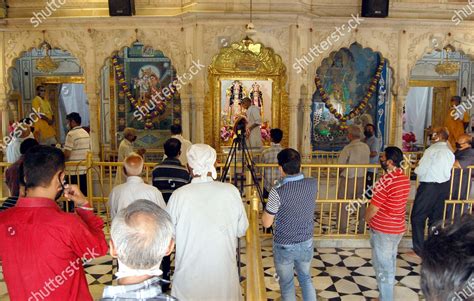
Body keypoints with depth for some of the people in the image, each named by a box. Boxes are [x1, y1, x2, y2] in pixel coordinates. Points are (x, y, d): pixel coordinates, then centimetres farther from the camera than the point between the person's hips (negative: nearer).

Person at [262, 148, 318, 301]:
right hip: (307, 243, 5)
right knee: (306, 278, 26)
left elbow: (266, 223, -15)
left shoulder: (278, 191, -25)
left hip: (284, 246, -4)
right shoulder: (313, 184, -11)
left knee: (287, 284, 16)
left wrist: (267, 207, 1)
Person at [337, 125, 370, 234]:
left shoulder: (348, 148, -17)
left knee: (343, 205, 4)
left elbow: (340, 165, -15)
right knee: (361, 204, 16)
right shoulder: (366, 147, 1)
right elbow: (367, 163, 7)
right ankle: (362, 228, 25)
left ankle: (342, 230, 7)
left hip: (348, 179, -5)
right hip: (362, 179, 6)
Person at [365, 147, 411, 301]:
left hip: (383, 230, -8)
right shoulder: (404, 178, 1)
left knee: (383, 266, 6)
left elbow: (373, 209, -19)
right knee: (390, 263, 21)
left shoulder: (385, 181, -25)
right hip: (398, 227, 8)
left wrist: (366, 219, 0)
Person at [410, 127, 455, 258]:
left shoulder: (432, 150, -15)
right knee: (436, 218, 15)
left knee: (418, 217, 3)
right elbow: (447, 169, 10)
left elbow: (420, 171, -15)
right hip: (444, 187, 7)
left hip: (429, 187, -7)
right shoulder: (450, 152, 8)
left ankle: (418, 250, 5)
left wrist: (417, 167, 7)